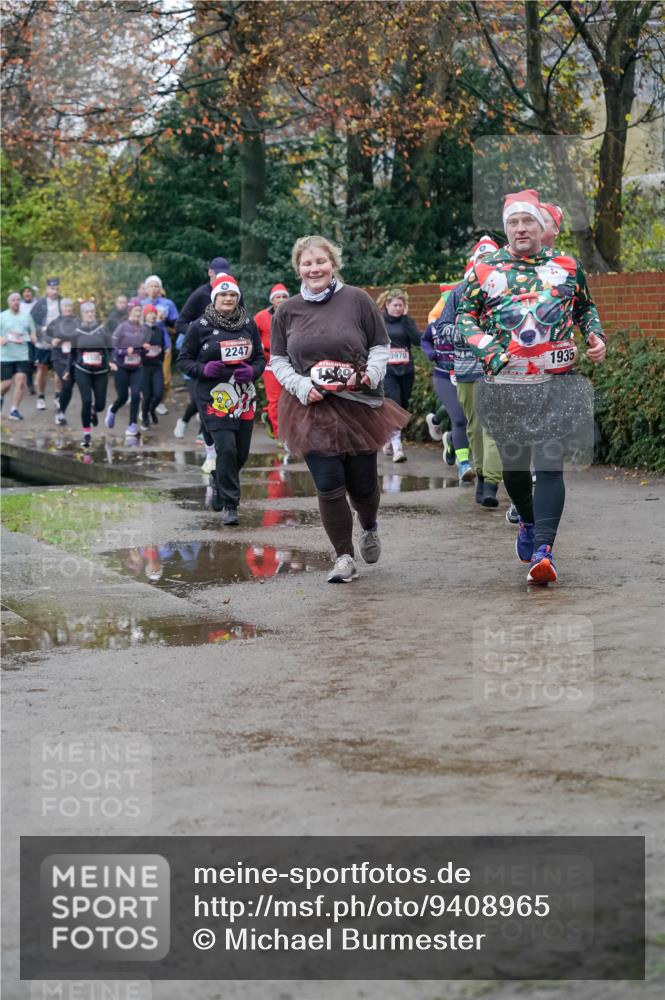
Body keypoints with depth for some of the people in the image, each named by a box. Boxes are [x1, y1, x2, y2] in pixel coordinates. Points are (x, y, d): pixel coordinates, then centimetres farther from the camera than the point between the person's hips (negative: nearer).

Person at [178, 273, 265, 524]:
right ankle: (229, 504, -1)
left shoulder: (249, 324, 6)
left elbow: (260, 358, 14)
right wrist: (204, 369, -16)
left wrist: (253, 371, -8)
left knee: (242, 452, 10)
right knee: (227, 449, -15)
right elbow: (183, 360, 3)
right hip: (213, 398, -4)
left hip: (244, 397, 4)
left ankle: (218, 480, 42)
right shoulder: (200, 326, -3)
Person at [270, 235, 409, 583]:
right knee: (329, 486, -7)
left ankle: (369, 528, 42)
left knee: (362, 483, 8)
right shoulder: (287, 311, 6)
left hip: (358, 405, -1)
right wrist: (300, 386, -7)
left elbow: (381, 345, 6)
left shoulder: (357, 300, -1)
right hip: (311, 410, 1)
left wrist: (371, 373, -13)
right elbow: (278, 359, 11)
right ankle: (344, 557, 6)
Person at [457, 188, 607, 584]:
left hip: (558, 383, -1)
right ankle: (529, 522, 42)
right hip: (505, 384, 2)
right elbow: (465, 314, 8)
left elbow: (586, 307, 22)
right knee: (513, 462, 14)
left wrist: (596, 336, 3)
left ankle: (544, 549, -18)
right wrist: (485, 348, -9)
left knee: (550, 464, -13)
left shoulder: (568, 266, 8)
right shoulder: (485, 269, 5)